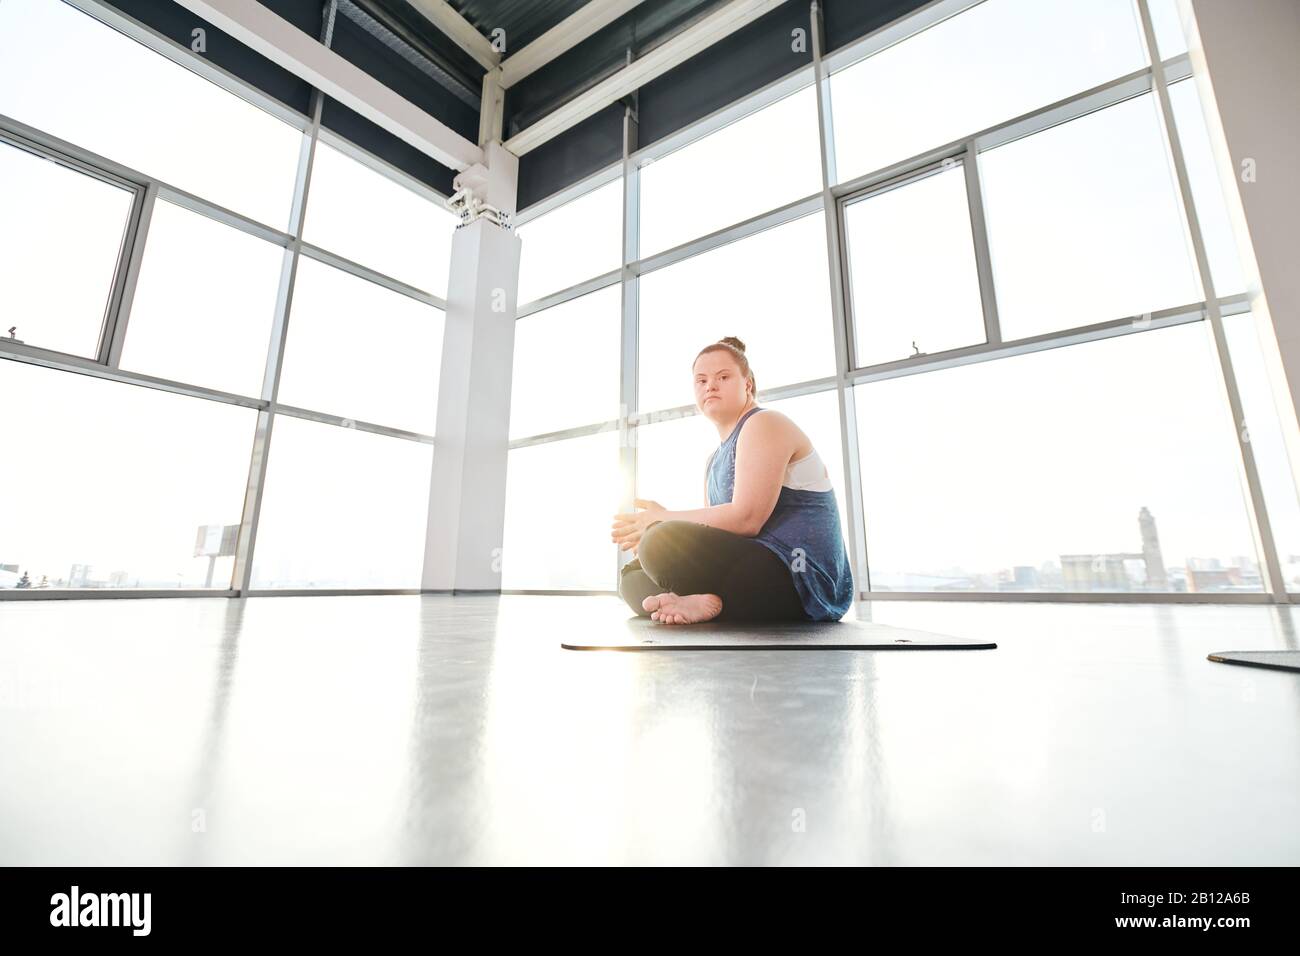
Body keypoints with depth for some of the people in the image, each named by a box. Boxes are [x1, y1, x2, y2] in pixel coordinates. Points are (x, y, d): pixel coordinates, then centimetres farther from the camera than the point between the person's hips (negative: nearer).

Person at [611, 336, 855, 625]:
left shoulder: (765, 424, -5)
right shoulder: (715, 459, 22)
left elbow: (746, 519, -19)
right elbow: (717, 535, 15)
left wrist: (663, 520, -10)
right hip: (757, 572, 10)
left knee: (661, 542, -31)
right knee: (632, 572, 7)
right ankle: (699, 603, -17)